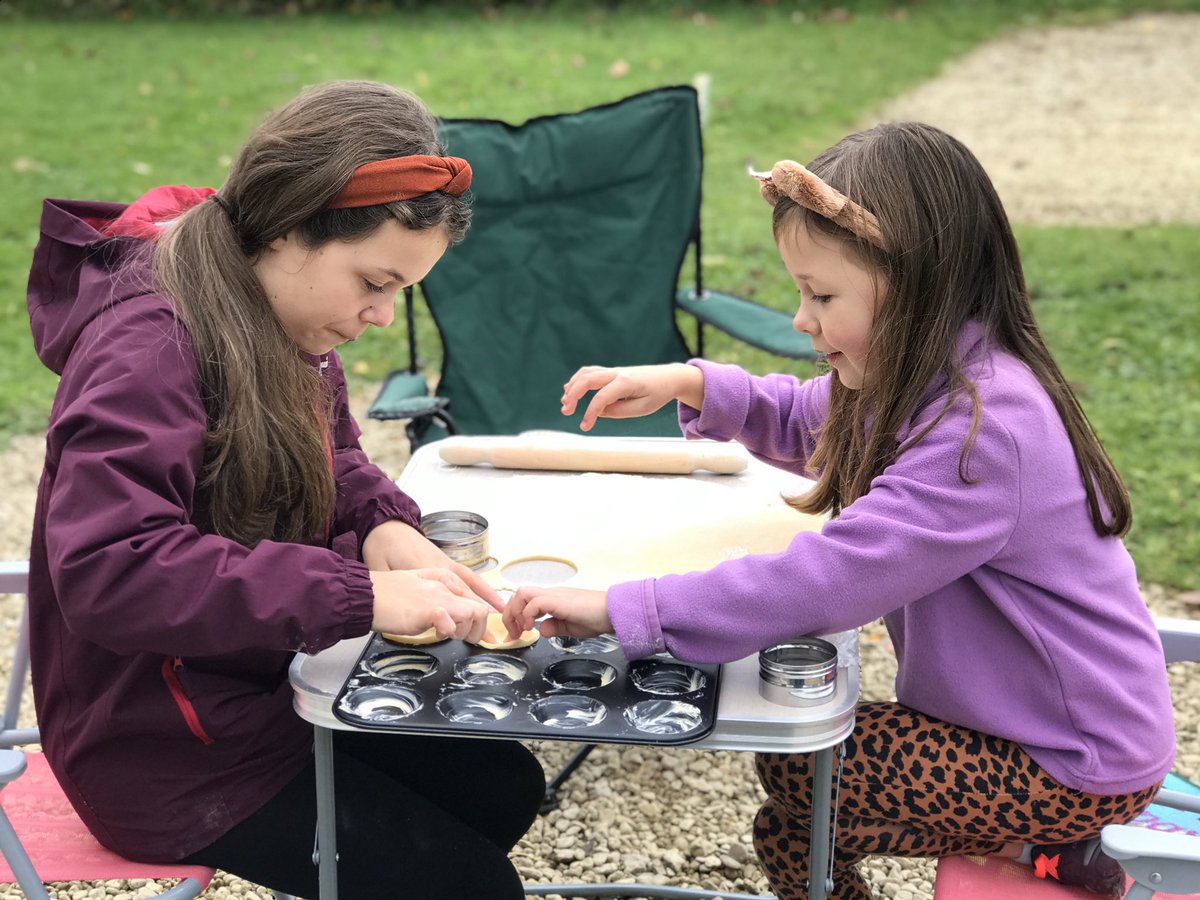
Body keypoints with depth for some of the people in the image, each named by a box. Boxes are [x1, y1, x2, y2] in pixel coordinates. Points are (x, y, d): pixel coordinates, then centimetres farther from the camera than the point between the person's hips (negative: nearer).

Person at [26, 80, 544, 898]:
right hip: (164, 749, -9)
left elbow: (334, 458, 14)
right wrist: (360, 594, -40)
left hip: (267, 688, 9)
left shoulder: (280, 312, -2)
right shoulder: (150, 346, -28)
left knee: (503, 787, 13)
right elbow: (105, 571, -39)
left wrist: (383, 524, -11)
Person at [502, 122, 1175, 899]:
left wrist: (617, 611, -34)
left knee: (791, 818, -6)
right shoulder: (920, 380, 0)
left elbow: (826, 579, -36)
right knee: (794, 759, 13)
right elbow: (808, 423, 17)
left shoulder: (982, 433, -30)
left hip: (1079, 762, -9)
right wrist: (693, 386, -2)